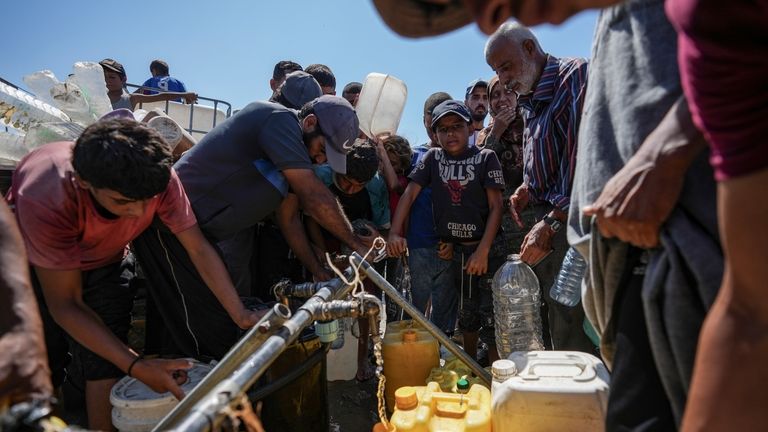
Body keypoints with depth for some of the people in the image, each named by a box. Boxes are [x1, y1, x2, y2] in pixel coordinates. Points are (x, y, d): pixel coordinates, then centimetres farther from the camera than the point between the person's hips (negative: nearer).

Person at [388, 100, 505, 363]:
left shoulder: (485, 158, -3)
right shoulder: (432, 158, 6)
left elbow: (496, 207, -7)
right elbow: (409, 194, -1)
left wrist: (483, 251, -15)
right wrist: (395, 233, -14)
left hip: (485, 248, -3)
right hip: (453, 250, 3)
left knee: (491, 319, -4)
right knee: (466, 315, 17)